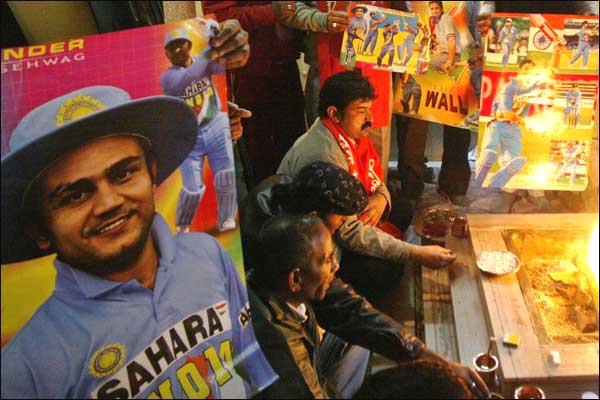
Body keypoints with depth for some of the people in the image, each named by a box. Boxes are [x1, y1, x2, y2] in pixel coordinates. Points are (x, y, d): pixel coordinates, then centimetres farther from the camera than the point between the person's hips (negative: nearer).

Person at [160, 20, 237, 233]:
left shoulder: (204, 61, -1)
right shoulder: (167, 78, -11)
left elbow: (222, 66, -22)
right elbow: (192, 75, -30)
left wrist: (216, 37, -35)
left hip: (216, 128, 3)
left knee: (226, 177, -3)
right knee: (193, 188, -6)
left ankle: (226, 221, 18)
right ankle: (181, 227, 20)